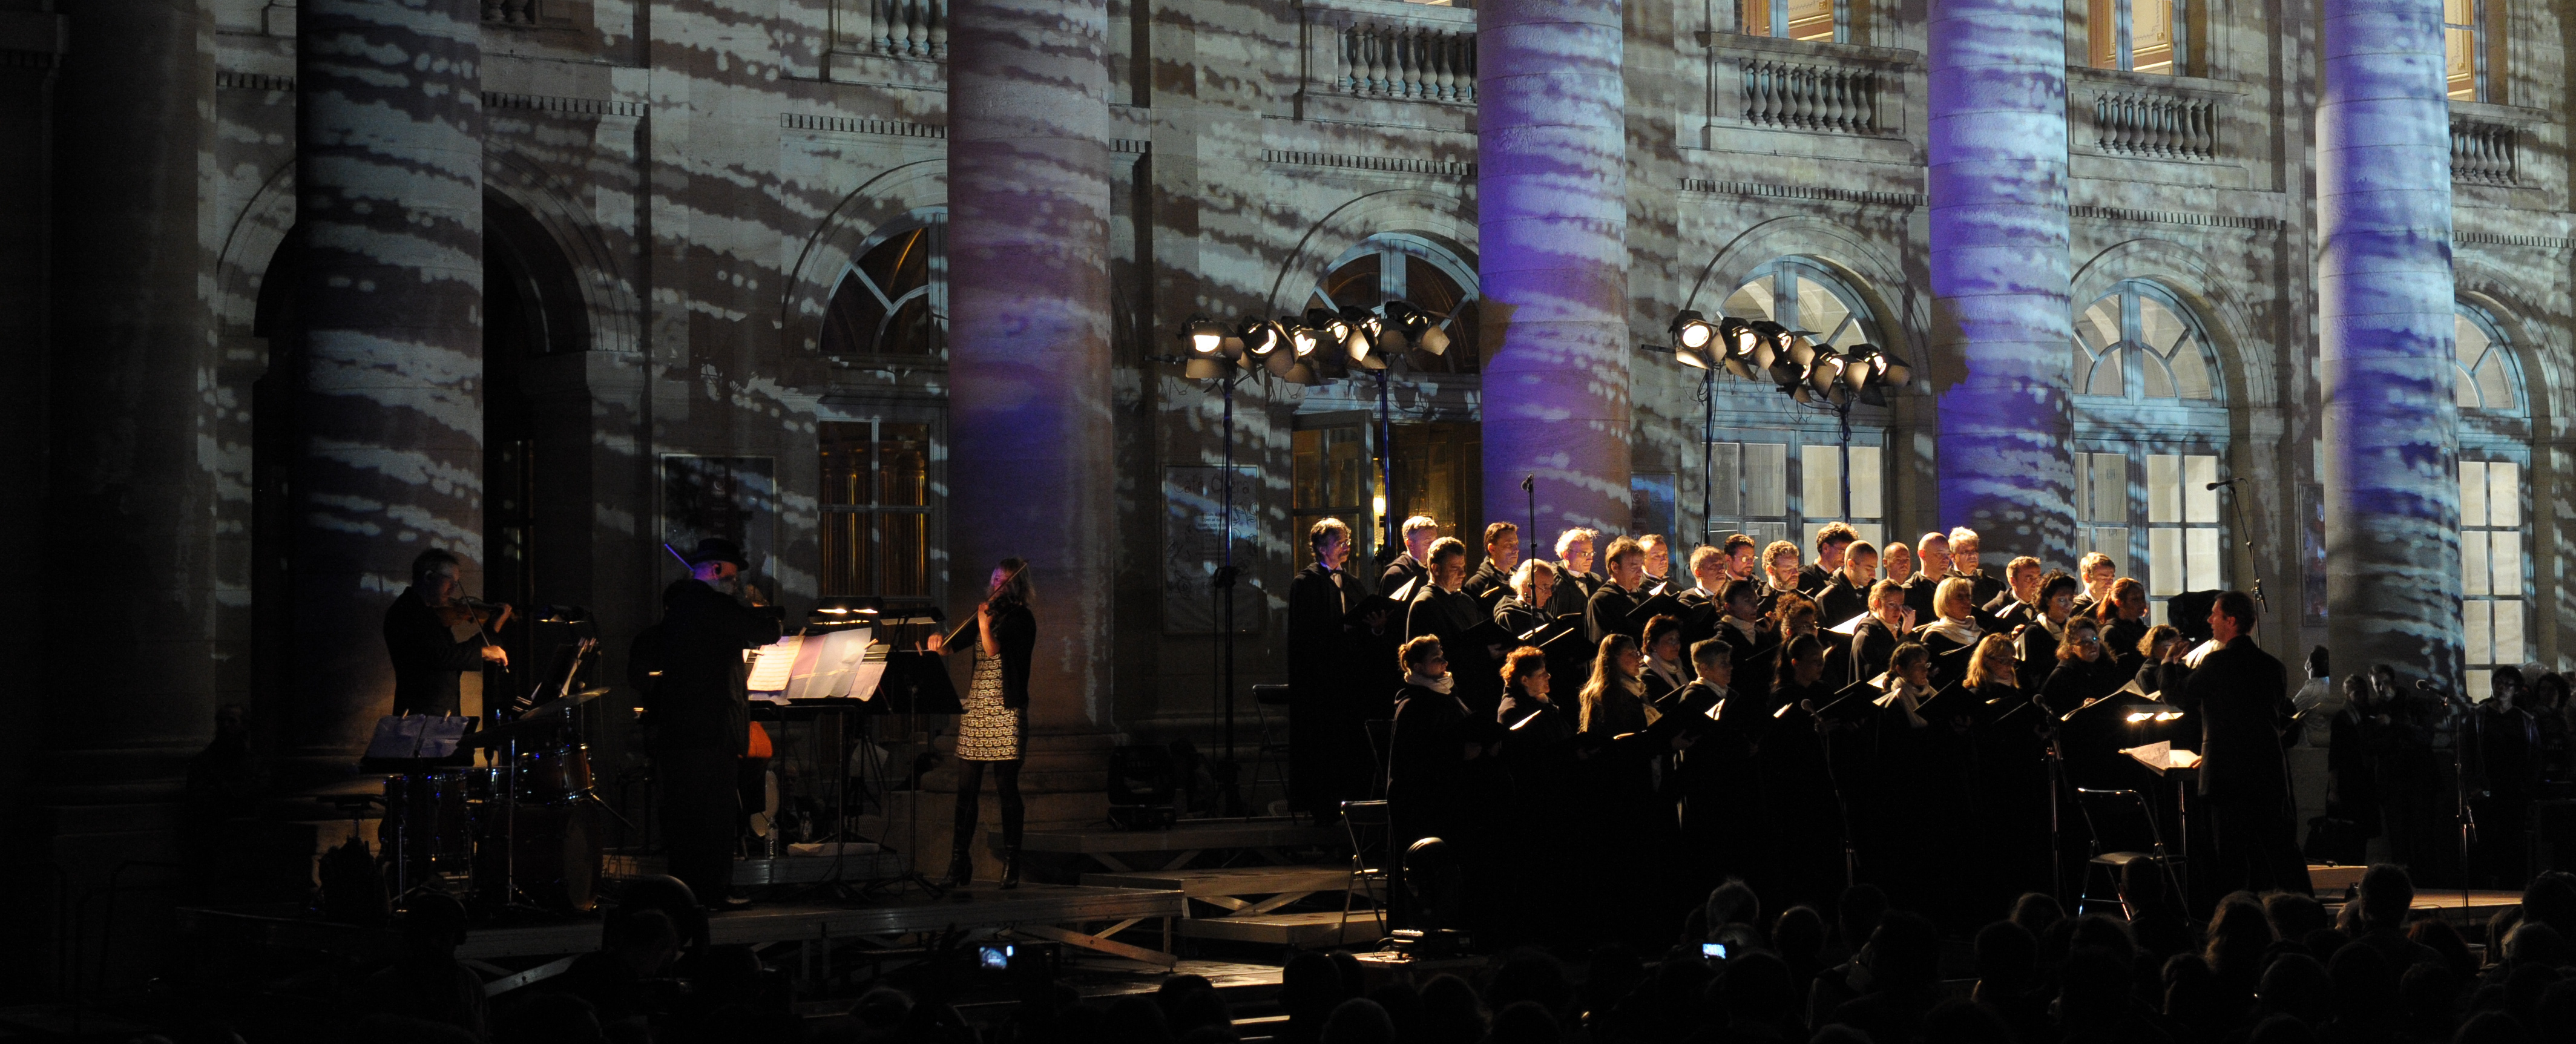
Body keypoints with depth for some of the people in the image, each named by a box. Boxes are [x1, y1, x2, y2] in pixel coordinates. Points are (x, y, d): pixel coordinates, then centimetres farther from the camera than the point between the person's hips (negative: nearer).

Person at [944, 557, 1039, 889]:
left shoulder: (1021, 619, -3)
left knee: (1007, 788, -3)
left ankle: (1011, 865, 3)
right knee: (966, 790, 3)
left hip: (1005, 712, -5)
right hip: (975, 708, 5)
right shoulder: (985, 612, 14)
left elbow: (994, 650, -18)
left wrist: (985, 626, -34)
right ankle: (959, 864, 8)